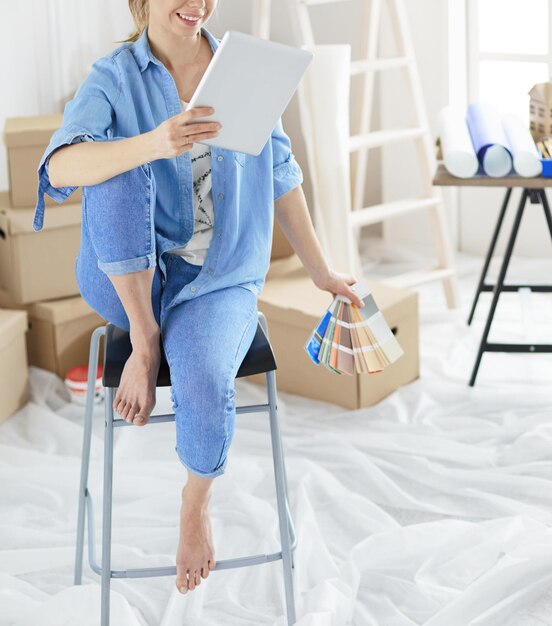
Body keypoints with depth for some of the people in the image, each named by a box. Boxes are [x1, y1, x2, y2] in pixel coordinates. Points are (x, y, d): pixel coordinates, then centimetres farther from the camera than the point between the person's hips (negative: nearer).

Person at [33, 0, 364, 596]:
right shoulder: (113, 79, -4)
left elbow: (280, 175, 13)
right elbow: (59, 168, -23)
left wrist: (319, 269, 14)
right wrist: (155, 144, -40)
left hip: (218, 279, 1)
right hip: (125, 279, -1)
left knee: (203, 384, -29)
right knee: (116, 166, -30)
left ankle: (196, 502, 4)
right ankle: (145, 342, -17)